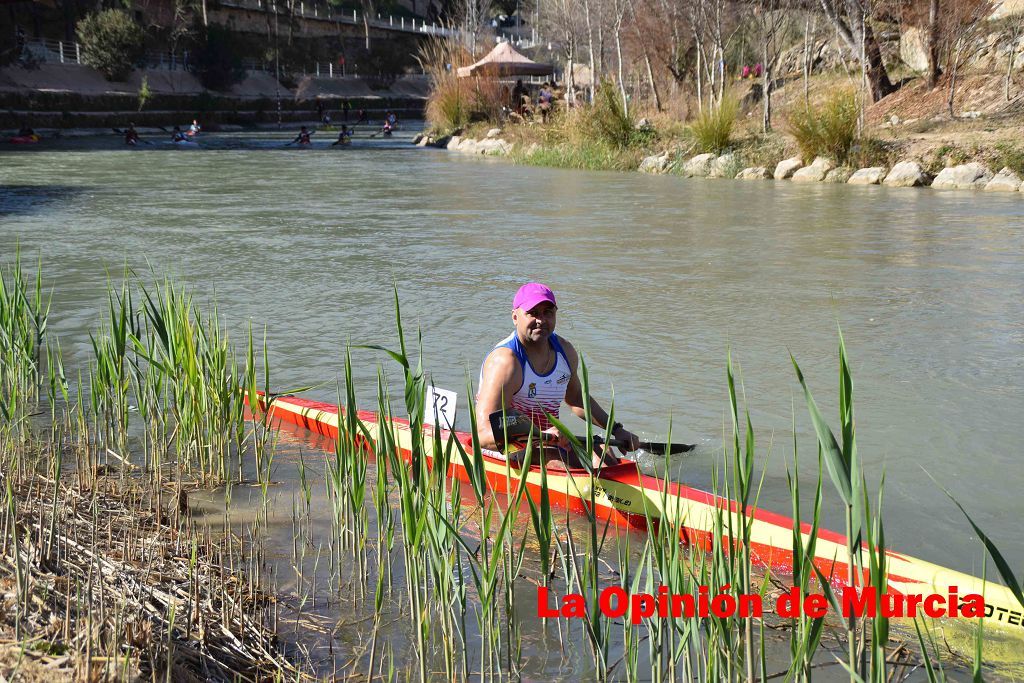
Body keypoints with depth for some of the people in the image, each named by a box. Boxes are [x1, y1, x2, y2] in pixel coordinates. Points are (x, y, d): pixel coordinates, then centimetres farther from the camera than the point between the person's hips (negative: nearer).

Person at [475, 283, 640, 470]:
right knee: (560, 462, -32)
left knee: (603, 454, -15)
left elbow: (576, 399, 26)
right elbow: (484, 434, -31)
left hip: (550, 441, 7)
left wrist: (616, 429, 19)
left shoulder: (565, 351, 4)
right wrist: (542, 437, -42)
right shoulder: (504, 361, -22)